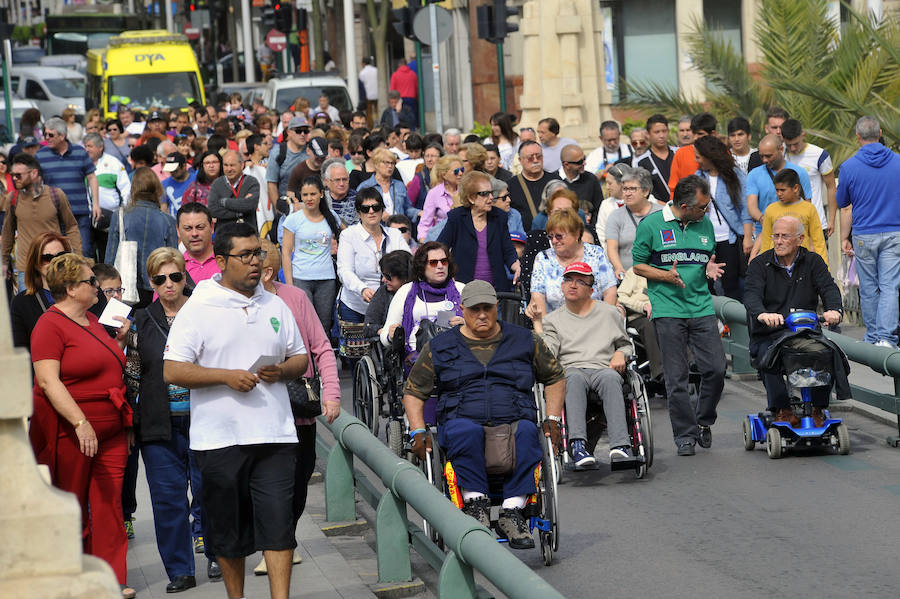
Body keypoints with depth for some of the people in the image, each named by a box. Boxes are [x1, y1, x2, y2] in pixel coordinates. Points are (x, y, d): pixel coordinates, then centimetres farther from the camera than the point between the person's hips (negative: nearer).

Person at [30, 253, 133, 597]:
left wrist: (121, 339, 11)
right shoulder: (50, 325, -9)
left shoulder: (92, 321, 16)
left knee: (109, 504, 1)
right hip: (68, 433, -7)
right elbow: (48, 380, -18)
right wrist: (80, 422, -26)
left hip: (111, 430, 7)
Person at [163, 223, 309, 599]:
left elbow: (300, 358, 18)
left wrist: (281, 371, -4)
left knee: (278, 520, -6)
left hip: (275, 435, 3)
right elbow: (172, 370, -8)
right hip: (220, 437, -2)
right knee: (228, 526, 7)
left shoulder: (276, 307, 12)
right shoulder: (198, 309, -2)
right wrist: (227, 376, -16)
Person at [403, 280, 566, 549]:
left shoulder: (524, 341, 17)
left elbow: (555, 377, 27)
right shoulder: (440, 347, 16)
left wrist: (552, 420, 12)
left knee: (527, 433, -36)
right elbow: (414, 390, 19)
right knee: (466, 432, -39)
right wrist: (418, 432, 4)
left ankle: (512, 510, -37)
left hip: (513, 422, 1)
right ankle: (475, 503, -33)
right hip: (462, 419, -1)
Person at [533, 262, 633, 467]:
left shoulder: (609, 313, 22)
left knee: (610, 377, -38)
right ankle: (578, 444, -54)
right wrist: (537, 325, 0)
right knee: (574, 377, -39)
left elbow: (626, 343, 31)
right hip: (570, 370, 0)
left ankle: (620, 446, -52)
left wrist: (620, 354, 9)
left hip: (603, 369, 0)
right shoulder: (553, 319, 20)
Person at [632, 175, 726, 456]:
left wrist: (710, 268, 0)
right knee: (677, 377, -2)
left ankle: (703, 422, 18)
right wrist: (667, 276, -14)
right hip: (668, 310, -3)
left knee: (716, 369, -5)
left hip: (702, 307, 4)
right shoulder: (651, 225, -1)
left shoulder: (705, 224, 12)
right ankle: (685, 435, 7)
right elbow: (638, 265, 2)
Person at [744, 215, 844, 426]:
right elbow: (751, 294, -14)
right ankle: (781, 410, -20)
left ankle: (817, 409, -11)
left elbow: (829, 288, -5)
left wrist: (834, 310, -30)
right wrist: (762, 314, -39)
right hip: (768, 336, -2)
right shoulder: (760, 264, 3)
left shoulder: (813, 262, 10)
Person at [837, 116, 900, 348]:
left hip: (864, 236, 0)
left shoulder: (849, 167, -4)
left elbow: (845, 207, 3)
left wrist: (844, 238, 13)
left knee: (868, 288, 11)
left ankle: (872, 336, 20)